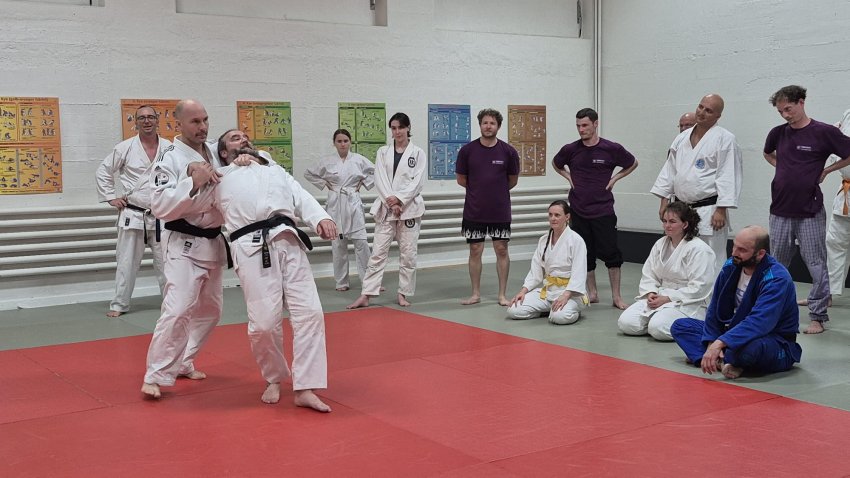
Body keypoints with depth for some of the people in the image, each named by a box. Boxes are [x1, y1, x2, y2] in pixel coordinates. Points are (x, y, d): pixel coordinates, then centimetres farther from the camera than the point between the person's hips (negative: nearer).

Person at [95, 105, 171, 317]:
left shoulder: (170, 148, 0)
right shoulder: (125, 148, -3)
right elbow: (103, 172, 6)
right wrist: (111, 197, 0)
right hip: (132, 215, -1)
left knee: (165, 261, 9)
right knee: (126, 262, 3)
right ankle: (119, 304, 13)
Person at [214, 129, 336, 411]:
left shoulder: (276, 171, 28)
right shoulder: (219, 178, 20)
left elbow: (301, 198, 15)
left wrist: (321, 219, -4)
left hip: (289, 243, 3)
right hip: (252, 248, -3)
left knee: (309, 312, -7)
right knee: (264, 321, -9)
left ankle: (304, 389, -1)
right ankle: (274, 379, 19)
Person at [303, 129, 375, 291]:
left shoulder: (358, 159, 1)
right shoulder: (327, 162, 2)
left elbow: (375, 171, 12)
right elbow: (308, 173, 13)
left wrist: (363, 184, 4)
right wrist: (325, 184, 6)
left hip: (353, 202, 0)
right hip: (335, 204, 1)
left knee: (361, 242, -5)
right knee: (338, 244, 5)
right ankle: (341, 282, 14)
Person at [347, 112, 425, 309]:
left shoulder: (417, 153, 2)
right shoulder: (383, 152, 8)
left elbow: (417, 181, -5)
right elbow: (380, 180, 0)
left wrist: (399, 199, -16)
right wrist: (391, 202, -13)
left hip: (409, 208, -1)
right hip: (386, 208, 1)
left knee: (408, 253, 3)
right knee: (378, 252, -1)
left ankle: (403, 294, 15)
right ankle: (365, 295, -1)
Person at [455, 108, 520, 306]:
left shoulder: (508, 151, -5)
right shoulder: (467, 150, -5)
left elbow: (513, 180, 8)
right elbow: (461, 180, 7)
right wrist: (480, 190, 11)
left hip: (500, 210, 0)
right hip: (474, 211, 0)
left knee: (501, 250, 5)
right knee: (475, 251, 6)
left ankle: (502, 294, 14)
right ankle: (476, 294, 18)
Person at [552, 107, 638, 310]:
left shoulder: (611, 149, -7)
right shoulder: (570, 150, -1)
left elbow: (632, 164, 10)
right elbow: (556, 164, 20)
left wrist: (614, 178, 1)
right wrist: (569, 178, 6)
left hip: (603, 211, -2)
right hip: (579, 210, 3)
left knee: (610, 253, -3)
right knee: (585, 254, 9)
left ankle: (616, 296, 7)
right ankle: (592, 293, 21)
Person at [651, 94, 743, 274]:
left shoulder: (725, 139, -7)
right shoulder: (682, 138, 13)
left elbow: (728, 177, -12)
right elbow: (670, 169, 16)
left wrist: (721, 210, -17)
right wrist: (664, 201, 10)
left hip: (709, 211, -6)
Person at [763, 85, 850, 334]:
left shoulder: (824, 132, -9)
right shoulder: (778, 133, 5)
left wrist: (825, 170, -4)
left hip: (810, 212, -4)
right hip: (780, 210, 4)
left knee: (816, 264, 0)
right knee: (777, 264, 13)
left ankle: (817, 316, 7)